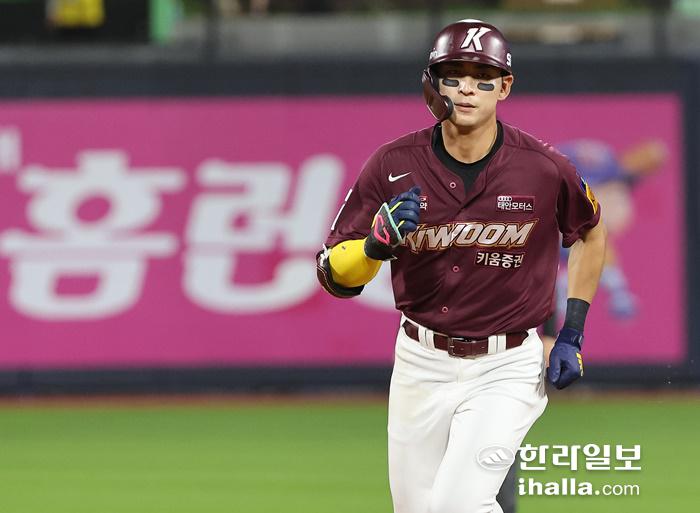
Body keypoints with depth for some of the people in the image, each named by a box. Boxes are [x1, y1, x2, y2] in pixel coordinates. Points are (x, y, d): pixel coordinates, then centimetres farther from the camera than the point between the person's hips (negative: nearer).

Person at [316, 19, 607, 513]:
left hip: (507, 366, -3)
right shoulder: (394, 165, -8)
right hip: (421, 362, 3)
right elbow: (334, 275, -6)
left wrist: (572, 336, 5)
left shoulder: (544, 168, -11)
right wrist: (376, 245, -28)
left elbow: (590, 232, 10)